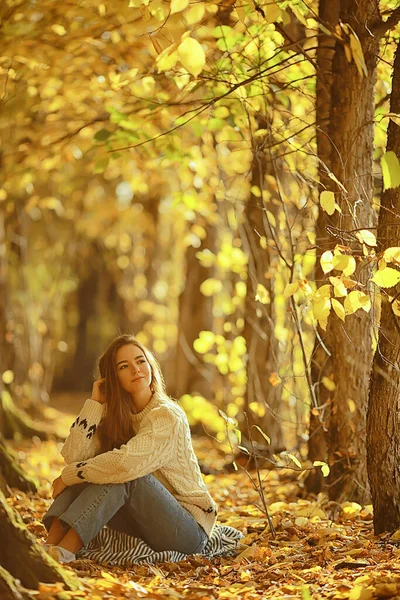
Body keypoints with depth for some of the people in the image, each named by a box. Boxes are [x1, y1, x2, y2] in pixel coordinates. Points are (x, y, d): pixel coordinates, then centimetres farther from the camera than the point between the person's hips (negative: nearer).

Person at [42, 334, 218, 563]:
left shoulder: (168, 416, -16)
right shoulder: (115, 415, 5)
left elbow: (126, 464, -31)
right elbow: (74, 456, -11)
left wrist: (68, 476, -19)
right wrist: (95, 402, -9)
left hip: (189, 530, -6)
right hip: (144, 521, 6)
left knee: (123, 475, -30)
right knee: (88, 473, -14)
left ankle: (64, 551, -38)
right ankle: (49, 546, -32)